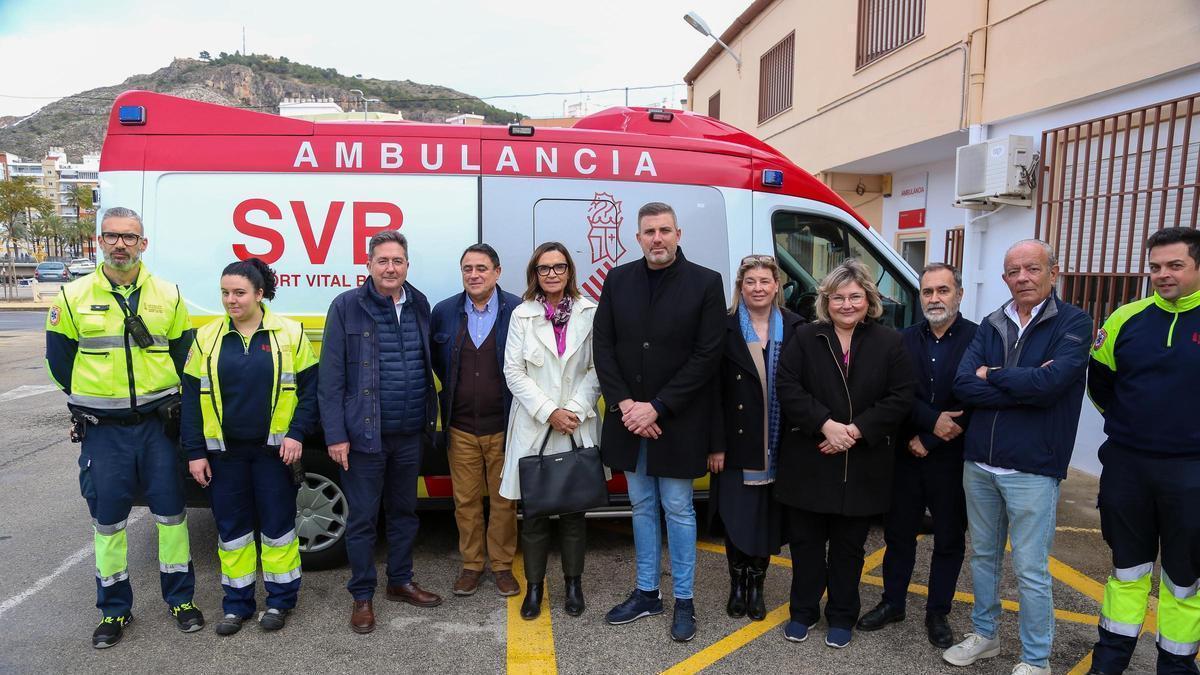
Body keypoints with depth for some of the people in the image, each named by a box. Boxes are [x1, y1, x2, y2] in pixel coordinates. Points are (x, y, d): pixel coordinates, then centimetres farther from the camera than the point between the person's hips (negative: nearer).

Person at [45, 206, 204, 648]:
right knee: (107, 520, 9)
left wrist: (165, 398, 4)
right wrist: (90, 400, 8)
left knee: (170, 512, 7)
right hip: (102, 430, 0)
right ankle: (114, 610, 24)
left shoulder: (168, 295, 1)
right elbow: (59, 358, 7)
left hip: (157, 425, 0)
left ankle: (180, 599, 22)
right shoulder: (73, 297, -2)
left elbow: (184, 354, 9)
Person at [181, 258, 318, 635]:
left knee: (277, 523, 6)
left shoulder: (289, 334, -4)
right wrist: (195, 452, 0)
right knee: (231, 526, 12)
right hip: (224, 452, 3)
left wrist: (297, 433, -14)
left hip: (274, 449, -3)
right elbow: (191, 398, 4)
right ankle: (237, 603, 27)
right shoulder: (206, 337, 3)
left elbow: (309, 388, -4)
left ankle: (280, 599, 23)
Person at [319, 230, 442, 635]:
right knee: (362, 518, 7)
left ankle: (401, 582, 35)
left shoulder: (419, 305, 6)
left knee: (404, 511, 18)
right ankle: (362, 597, 23)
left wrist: (429, 419, 7)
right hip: (364, 435, -4)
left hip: (410, 434, 5)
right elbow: (330, 378, -8)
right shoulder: (347, 307, -7)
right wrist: (335, 435, -11)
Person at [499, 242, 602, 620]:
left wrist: (575, 410, -11)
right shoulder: (522, 315, 2)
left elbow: (597, 370, -1)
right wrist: (549, 412, -11)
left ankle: (573, 583, 25)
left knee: (574, 509, 9)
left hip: (578, 428, 0)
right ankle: (534, 586, 21)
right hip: (533, 428, 0)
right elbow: (514, 372, -2)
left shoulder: (589, 313, 1)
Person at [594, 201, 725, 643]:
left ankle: (683, 602, 23)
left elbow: (707, 356, -11)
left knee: (677, 509, 6)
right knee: (642, 506, 15)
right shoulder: (618, 280, 3)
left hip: (676, 421, -3)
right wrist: (624, 404, -9)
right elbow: (603, 346, 2)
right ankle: (646, 593, 30)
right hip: (630, 418, 4)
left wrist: (657, 407, -15)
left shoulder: (705, 283, -7)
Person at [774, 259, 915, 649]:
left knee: (848, 545, 13)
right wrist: (826, 424, -17)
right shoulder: (806, 338, 1)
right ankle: (803, 611, 27)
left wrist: (857, 430, -15)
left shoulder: (890, 343, 1)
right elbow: (787, 387, -6)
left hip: (862, 466, 0)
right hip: (808, 462, 0)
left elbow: (900, 399, -4)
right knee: (805, 541, 10)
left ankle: (842, 616, 29)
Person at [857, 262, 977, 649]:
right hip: (907, 456, 3)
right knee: (899, 533, 13)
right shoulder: (905, 339, 2)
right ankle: (893, 603, 29)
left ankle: (938, 613, 28)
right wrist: (932, 420, -19)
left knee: (949, 540, 12)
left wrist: (929, 441, -11)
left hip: (953, 458, -2)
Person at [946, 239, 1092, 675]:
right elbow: (963, 385, -7)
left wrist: (991, 374, -9)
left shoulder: (1073, 323, -7)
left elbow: (1050, 382, -23)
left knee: (1030, 571, 5)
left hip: (1032, 468, -5)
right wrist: (1026, 386, -17)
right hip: (979, 463, 5)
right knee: (983, 557, 18)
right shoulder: (991, 326, 7)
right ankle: (984, 635, 36)